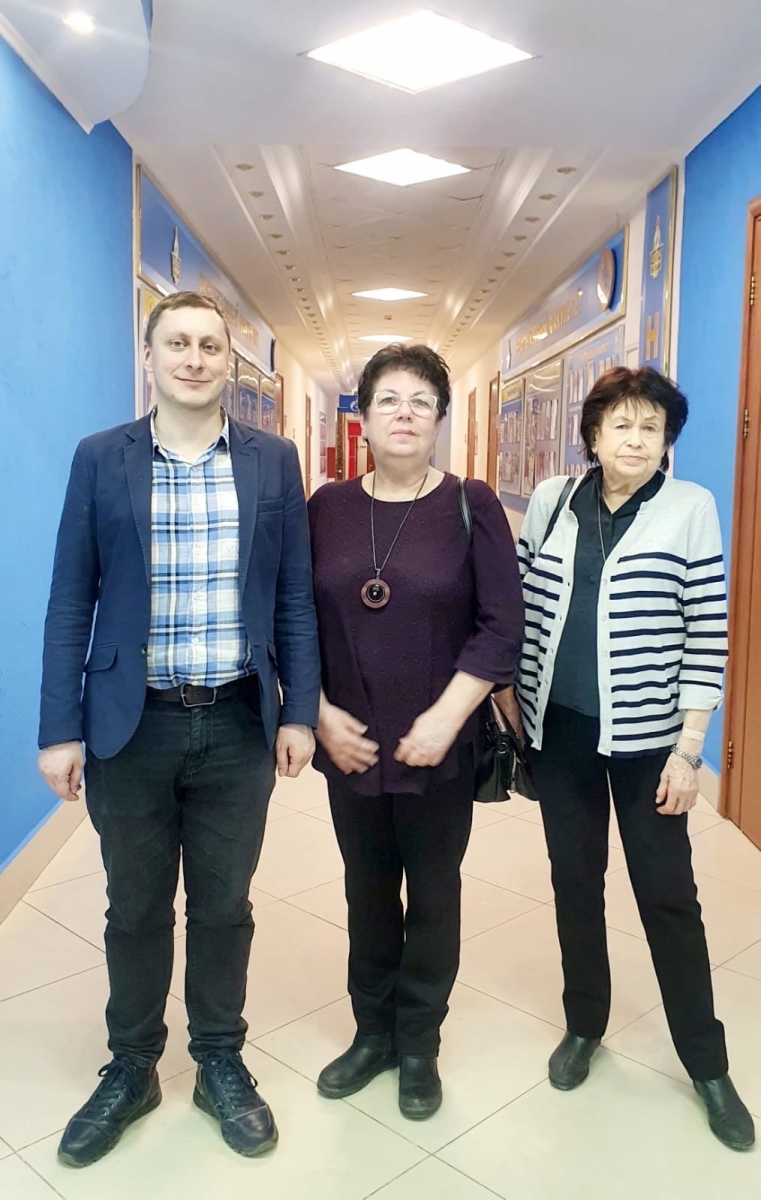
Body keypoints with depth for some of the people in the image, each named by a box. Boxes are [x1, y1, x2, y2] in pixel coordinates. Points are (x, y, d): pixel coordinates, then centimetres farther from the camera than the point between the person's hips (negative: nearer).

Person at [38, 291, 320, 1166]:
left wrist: (299, 710, -1)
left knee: (223, 906, 15)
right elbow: (70, 603, -1)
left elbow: (294, 596, 3)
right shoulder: (100, 459, -1)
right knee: (135, 910, 16)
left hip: (239, 725, 1)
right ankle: (130, 1069, 38)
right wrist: (60, 728, -5)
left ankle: (221, 1064, 37)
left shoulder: (273, 461, 1)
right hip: (132, 726, 0)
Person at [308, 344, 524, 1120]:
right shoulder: (326, 508, 2)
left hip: (440, 747, -2)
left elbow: (502, 626, -10)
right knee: (367, 890, 16)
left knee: (432, 895, 12)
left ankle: (420, 1046, 33)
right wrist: (320, 713, -5)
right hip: (350, 744, 3)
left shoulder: (471, 507, -6)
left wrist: (445, 719, -17)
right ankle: (373, 1032, 37)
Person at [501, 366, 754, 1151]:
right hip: (559, 728, 3)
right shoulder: (549, 501, 2)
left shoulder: (690, 508, -6)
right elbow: (524, 609, 8)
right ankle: (584, 1024, 35)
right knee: (574, 880, 15)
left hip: (646, 734, -2)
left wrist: (689, 748, -10)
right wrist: (516, 710, 7)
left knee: (667, 893, 6)